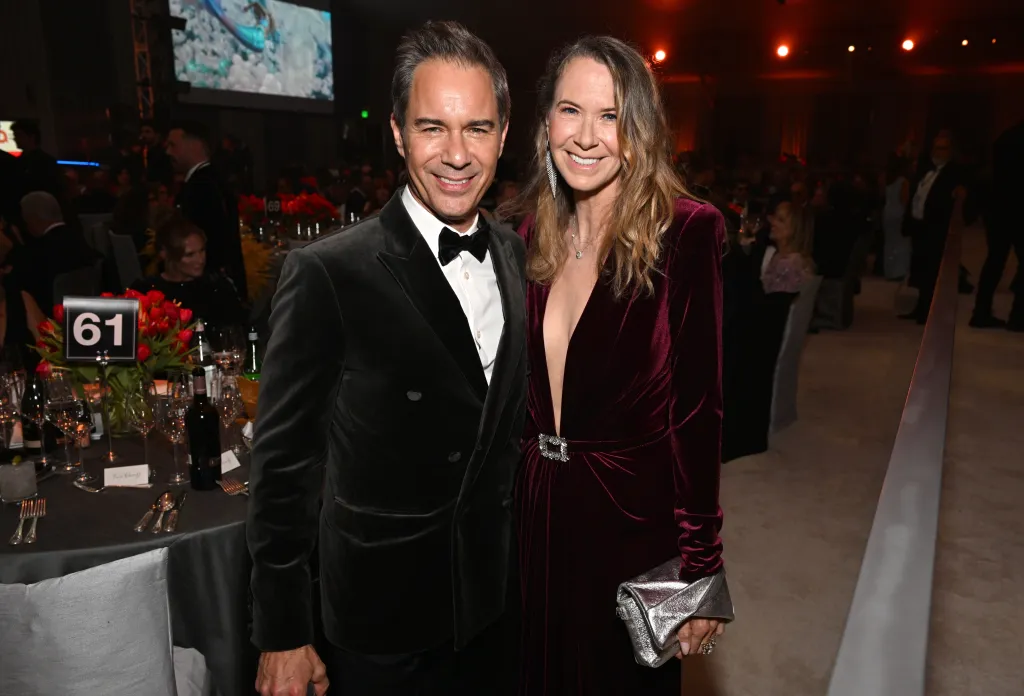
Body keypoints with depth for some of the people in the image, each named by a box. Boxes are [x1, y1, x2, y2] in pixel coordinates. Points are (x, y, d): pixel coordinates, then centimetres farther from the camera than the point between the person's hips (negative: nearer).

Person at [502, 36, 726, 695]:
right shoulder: (533, 233, 1)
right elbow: (518, 388, 6)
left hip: (632, 518, -4)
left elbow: (698, 407, -15)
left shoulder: (685, 232, -15)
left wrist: (701, 568, -13)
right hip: (534, 511, 5)